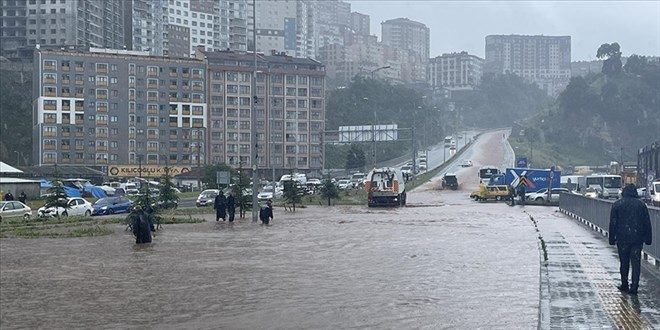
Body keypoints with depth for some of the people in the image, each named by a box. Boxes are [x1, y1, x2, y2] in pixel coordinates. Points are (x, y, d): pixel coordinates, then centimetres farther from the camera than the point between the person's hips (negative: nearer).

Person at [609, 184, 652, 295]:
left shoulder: (617, 205, -1)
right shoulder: (641, 205, 3)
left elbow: (612, 223, -2)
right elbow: (647, 223, 5)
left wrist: (612, 238, 4)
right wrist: (648, 239, 11)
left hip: (622, 238, -1)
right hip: (637, 239, 1)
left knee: (624, 262, 10)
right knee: (636, 262, 1)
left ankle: (624, 285, 17)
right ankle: (634, 286, -5)